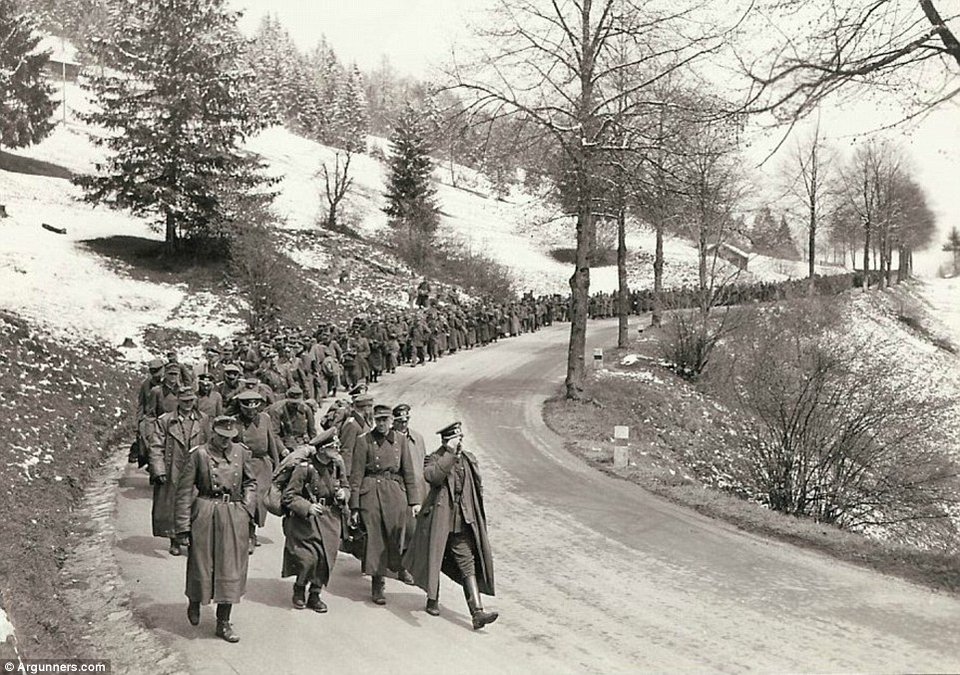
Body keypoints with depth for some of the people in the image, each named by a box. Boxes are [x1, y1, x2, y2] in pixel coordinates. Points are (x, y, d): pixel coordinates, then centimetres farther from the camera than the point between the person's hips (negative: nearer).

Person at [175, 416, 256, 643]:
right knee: (201, 565, 6)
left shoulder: (241, 452, 2)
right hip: (205, 515, -2)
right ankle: (194, 603, 38)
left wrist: (247, 508, 1)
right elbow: (184, 490, -4)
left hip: (234, 517, 3)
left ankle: (223, 623, 15)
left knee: (231, 569, 4)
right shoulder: (199, 454, -6)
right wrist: (183, 525, -8)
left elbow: (251, 482, 15)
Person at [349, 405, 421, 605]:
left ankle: (400, 567, 35)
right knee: (375, 537, -2)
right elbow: (356, 475, -1)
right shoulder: (364, 441, -1)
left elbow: (408, 471, 11)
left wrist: (414, 500, 8)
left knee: (396, 535, 5)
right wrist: (354, 506, -3)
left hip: (396, 491, 2)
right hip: (371, 492, -2)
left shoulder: (400, 440, 7)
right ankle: (377, 584, 7)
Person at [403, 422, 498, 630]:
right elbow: (432, 476, -28)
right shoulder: (434, 459, -5)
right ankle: (432, 600, 35)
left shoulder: (469, 460, 10)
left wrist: (477, 517, 18)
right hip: (438, 521, -3)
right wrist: (449, 452, -27)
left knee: (468, 564, -5)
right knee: (434, 560, 11)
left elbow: (477, 488, 20)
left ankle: (477, 612, -11)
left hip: (462, 522, 3)